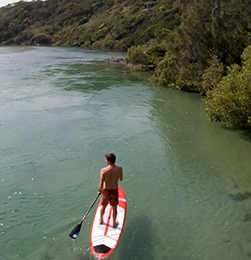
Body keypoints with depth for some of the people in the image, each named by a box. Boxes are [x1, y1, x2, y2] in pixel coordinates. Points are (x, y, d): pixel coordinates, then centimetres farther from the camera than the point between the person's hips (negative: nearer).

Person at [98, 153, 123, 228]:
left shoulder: (104, 170, -25)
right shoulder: (119, 169, -17)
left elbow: (101, 184, -20)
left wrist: (99, 190, 0)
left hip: (106, 191, -1)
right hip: (115, 191, 1)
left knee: (103, 206, 24)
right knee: (114, 207, 21)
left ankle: (101, 220, 47)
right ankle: (114, 223, 38)